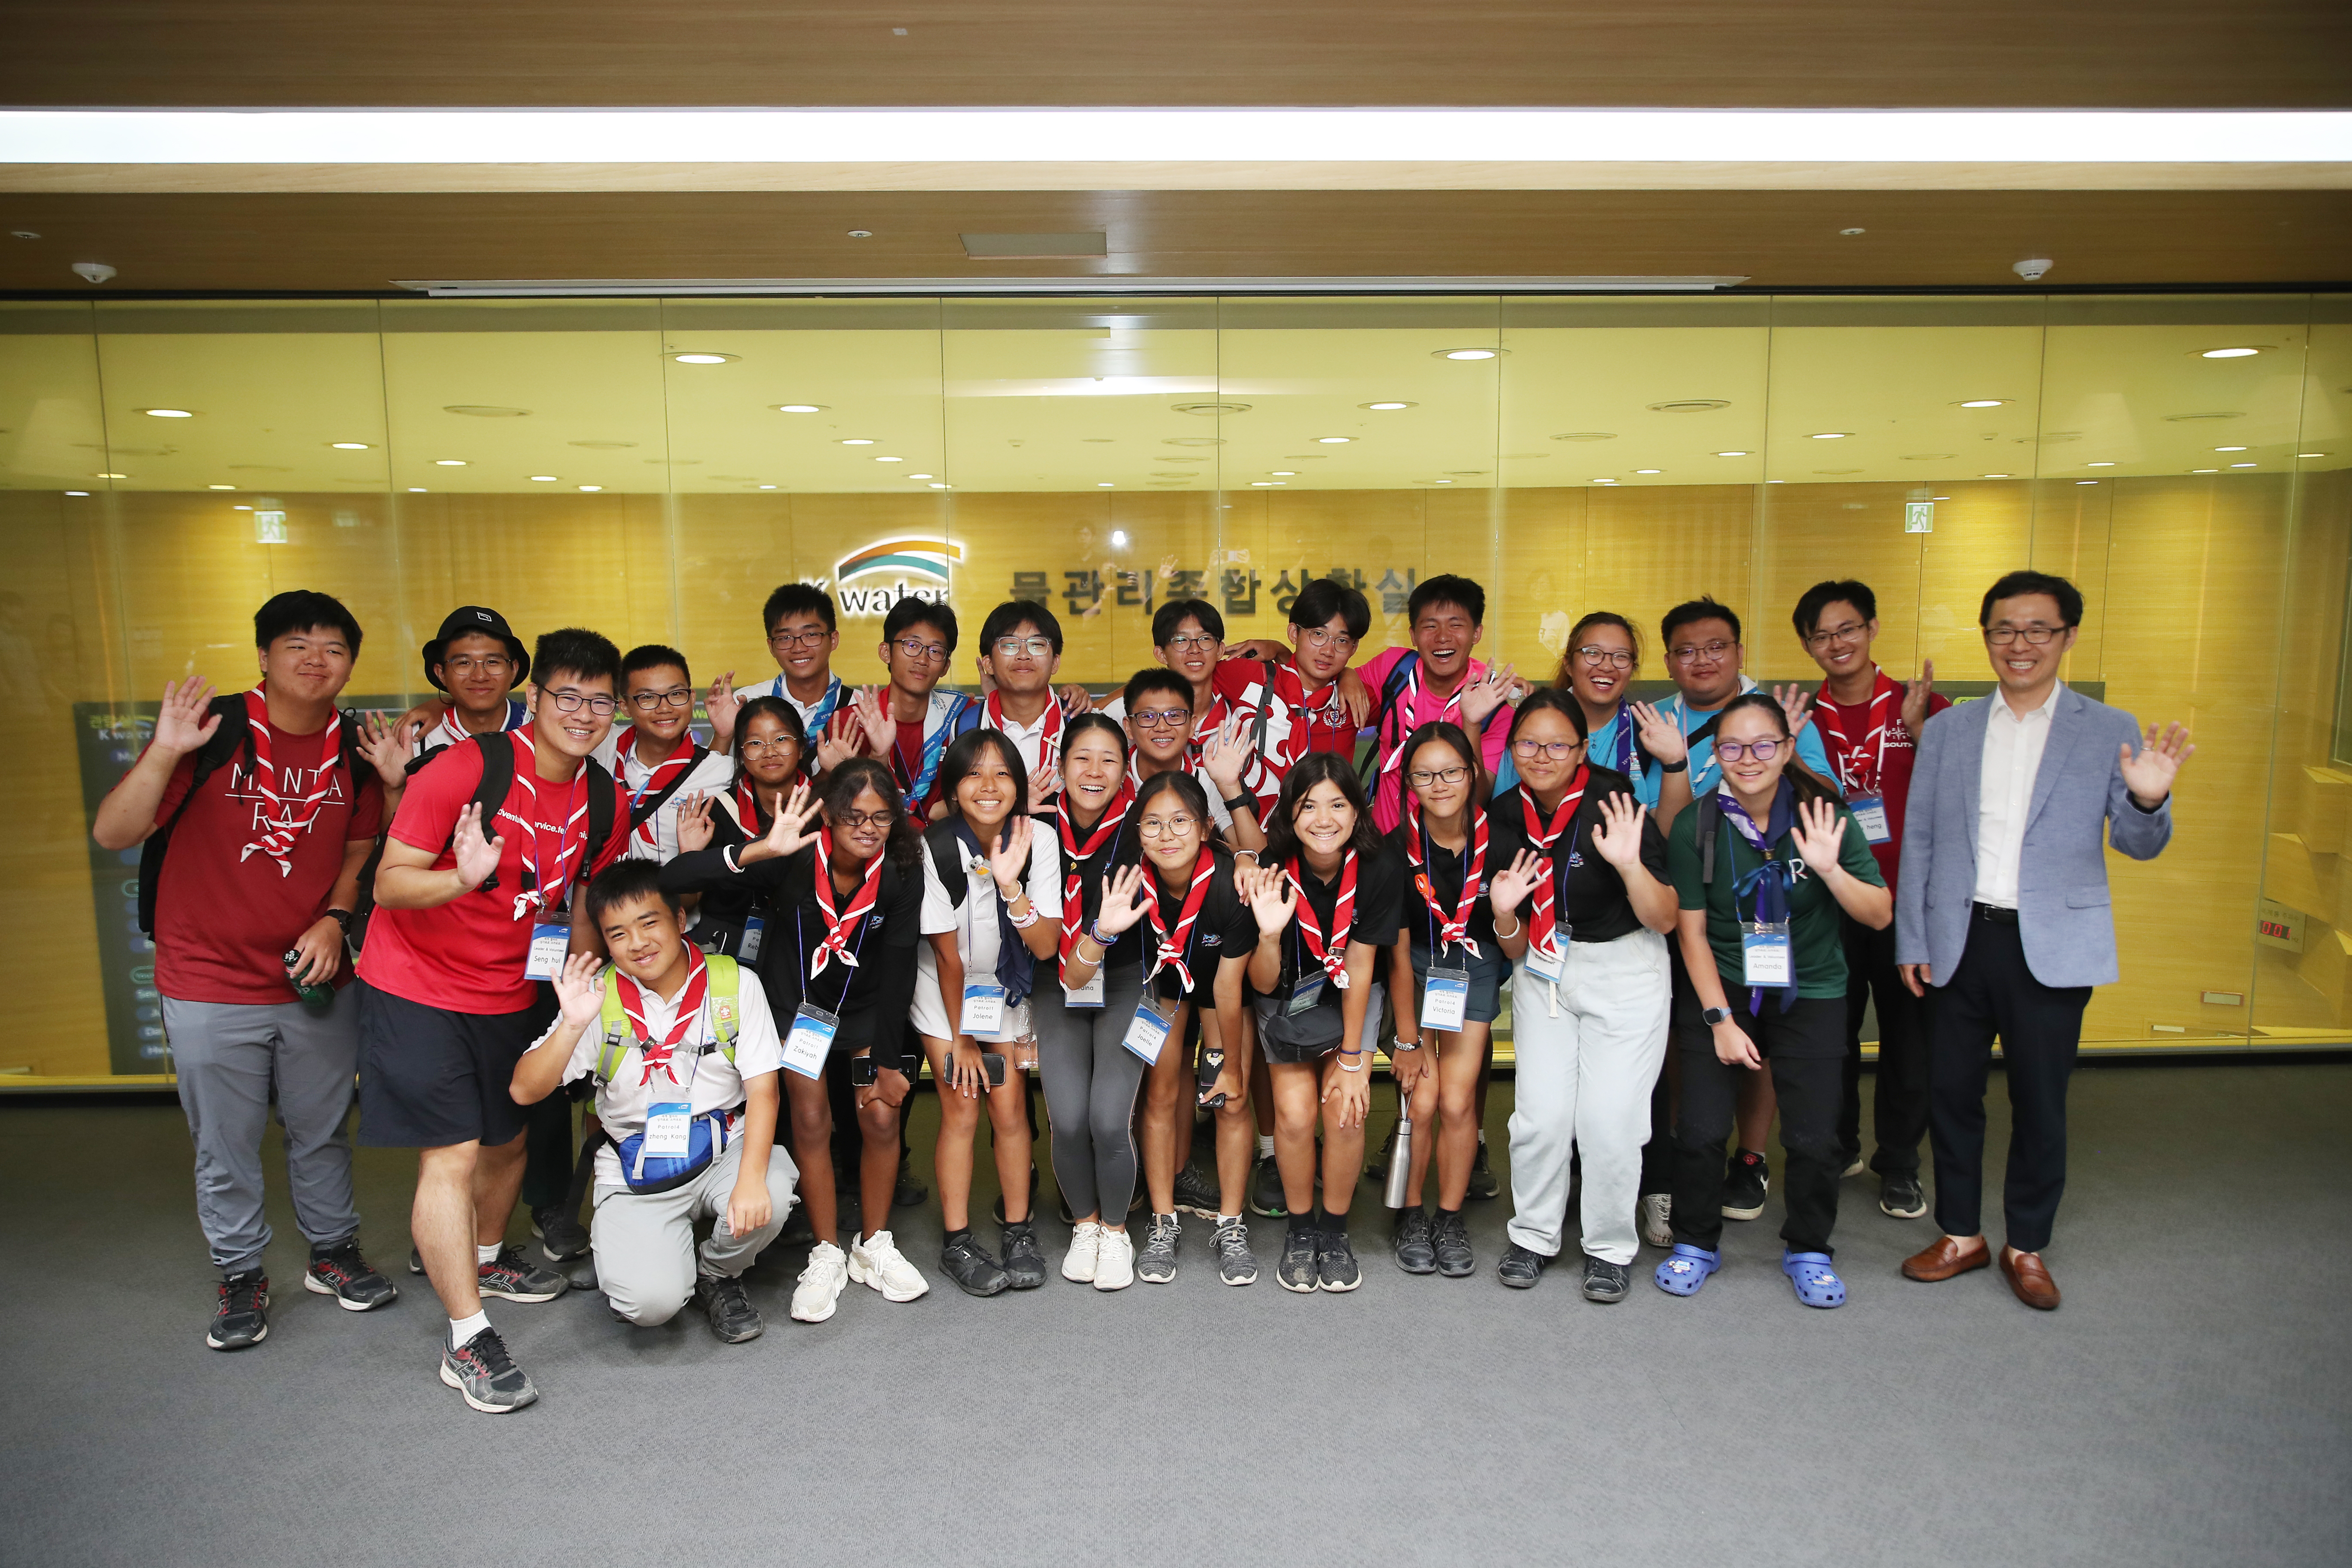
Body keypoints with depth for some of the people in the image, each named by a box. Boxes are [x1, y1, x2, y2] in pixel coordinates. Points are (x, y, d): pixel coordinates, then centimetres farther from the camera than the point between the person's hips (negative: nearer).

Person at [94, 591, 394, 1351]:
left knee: (321, 1132, 16)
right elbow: (113, 834, -15)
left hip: (316, 982, 3)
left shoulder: (354, 749, 0)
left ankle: (333, 1252, 34)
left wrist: (334, 919, -6)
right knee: (224, 1146, 9)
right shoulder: (211, 729, -11)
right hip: (210, 985, -2)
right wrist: (164, 753, -29)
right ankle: (241, 1276, 27)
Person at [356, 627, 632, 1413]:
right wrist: (462, 879, -38)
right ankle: (467, 1342, 3)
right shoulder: (467, 768, -21)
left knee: (507, 1140, 20)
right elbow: (389, 884, -20)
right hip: (417, 988, -6)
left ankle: (488, 1259, 48)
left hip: (512, 992, 6)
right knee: (451, 1156, -8)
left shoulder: (607, 803, -4)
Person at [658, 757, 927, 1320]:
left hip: (865, 1005, 2)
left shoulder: (901, 874, -20)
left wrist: (888, 1061, -13)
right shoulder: (794, 862, -27)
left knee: (882, 1117, -5)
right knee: (811, 1121, -7)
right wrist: (759, 851, -51)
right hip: (795, 998, -2)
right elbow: (674, 879, -36)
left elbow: (898, 971, -14)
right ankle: (827, 1257, 11)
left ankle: (875, 1248, 16)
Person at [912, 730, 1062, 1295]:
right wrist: (959, 1037, -9)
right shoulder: (935, 848, -23)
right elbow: (948, 955, -16)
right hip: (945, 992, -2)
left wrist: (1010, 885, -36)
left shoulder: (1038, 842, -17)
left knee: (1010, 1105, -2)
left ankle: (1020, 1234, 11)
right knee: (961, 1108, -7)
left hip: (1006, 989, 2)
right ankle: (957, 1243, 3)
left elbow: (1045, 947, -21)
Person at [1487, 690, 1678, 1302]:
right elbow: (1515, 950, 4)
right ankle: (1534, 1236, 19)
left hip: (1625, 971, -3)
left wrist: (1629, 864, -29)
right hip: (1543, 972, 3)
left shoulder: (1614, 805, -16)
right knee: (1541, 1114, -4)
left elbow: (1665, 920, -13)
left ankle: (1610, 1249, 17)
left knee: (1609, 1119, -6)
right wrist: (1504, 913, -18)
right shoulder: (1504, 817, -4)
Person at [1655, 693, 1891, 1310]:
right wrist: (1720, 1018, -9)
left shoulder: (1825, 816, -10)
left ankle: (1808, 1250, 25)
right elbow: (1691, 931, -6)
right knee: (1700, 1127, -4)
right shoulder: (1697, 825, -11)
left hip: (1809, 994, 1)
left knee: (1814, 1136, -2)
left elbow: (1880, 915, -9)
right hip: (1718, 990, 0)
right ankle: (1696, 1243, 20)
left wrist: (1829, 869, -27)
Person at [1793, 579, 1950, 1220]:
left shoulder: (1923, 707, 1)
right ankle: (1837, 1148, 30)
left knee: (1910, 1036, 6)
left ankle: (1899, 1165, 23)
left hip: (1908, 899, -1)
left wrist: (1919, 732, -16)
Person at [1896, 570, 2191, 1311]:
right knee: (1950, 1092, 8)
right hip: (1959, 942, 2)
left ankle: (2027, 1246, 25)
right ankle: (1960, 1234, 26)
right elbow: (1917, 840, 8)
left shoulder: (2108, 731, 2)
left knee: (2040, 1104, 7)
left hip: (2052, 947, -2)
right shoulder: (1947, 729, 7)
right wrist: (1911, 940, 3)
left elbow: (2138, 845, 1)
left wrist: (2148, 800, -21)